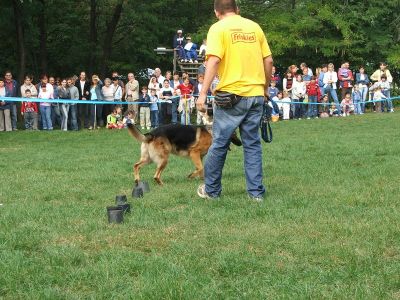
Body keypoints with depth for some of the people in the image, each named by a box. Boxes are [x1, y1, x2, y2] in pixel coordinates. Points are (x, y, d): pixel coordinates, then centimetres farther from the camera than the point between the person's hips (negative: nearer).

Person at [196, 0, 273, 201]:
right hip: (256, 94, 4)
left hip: (231, 95, -4)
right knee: (252, 144, 10)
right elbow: (268, 60, 10)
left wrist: (203, 93, -15)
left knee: (219, 144, 6)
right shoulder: (254, 27, 10)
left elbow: (214, 60, -15)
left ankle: (211, 190, 16)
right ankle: (256, 192, 9)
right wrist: (265, 88, 23)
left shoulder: (218, 28, -4)